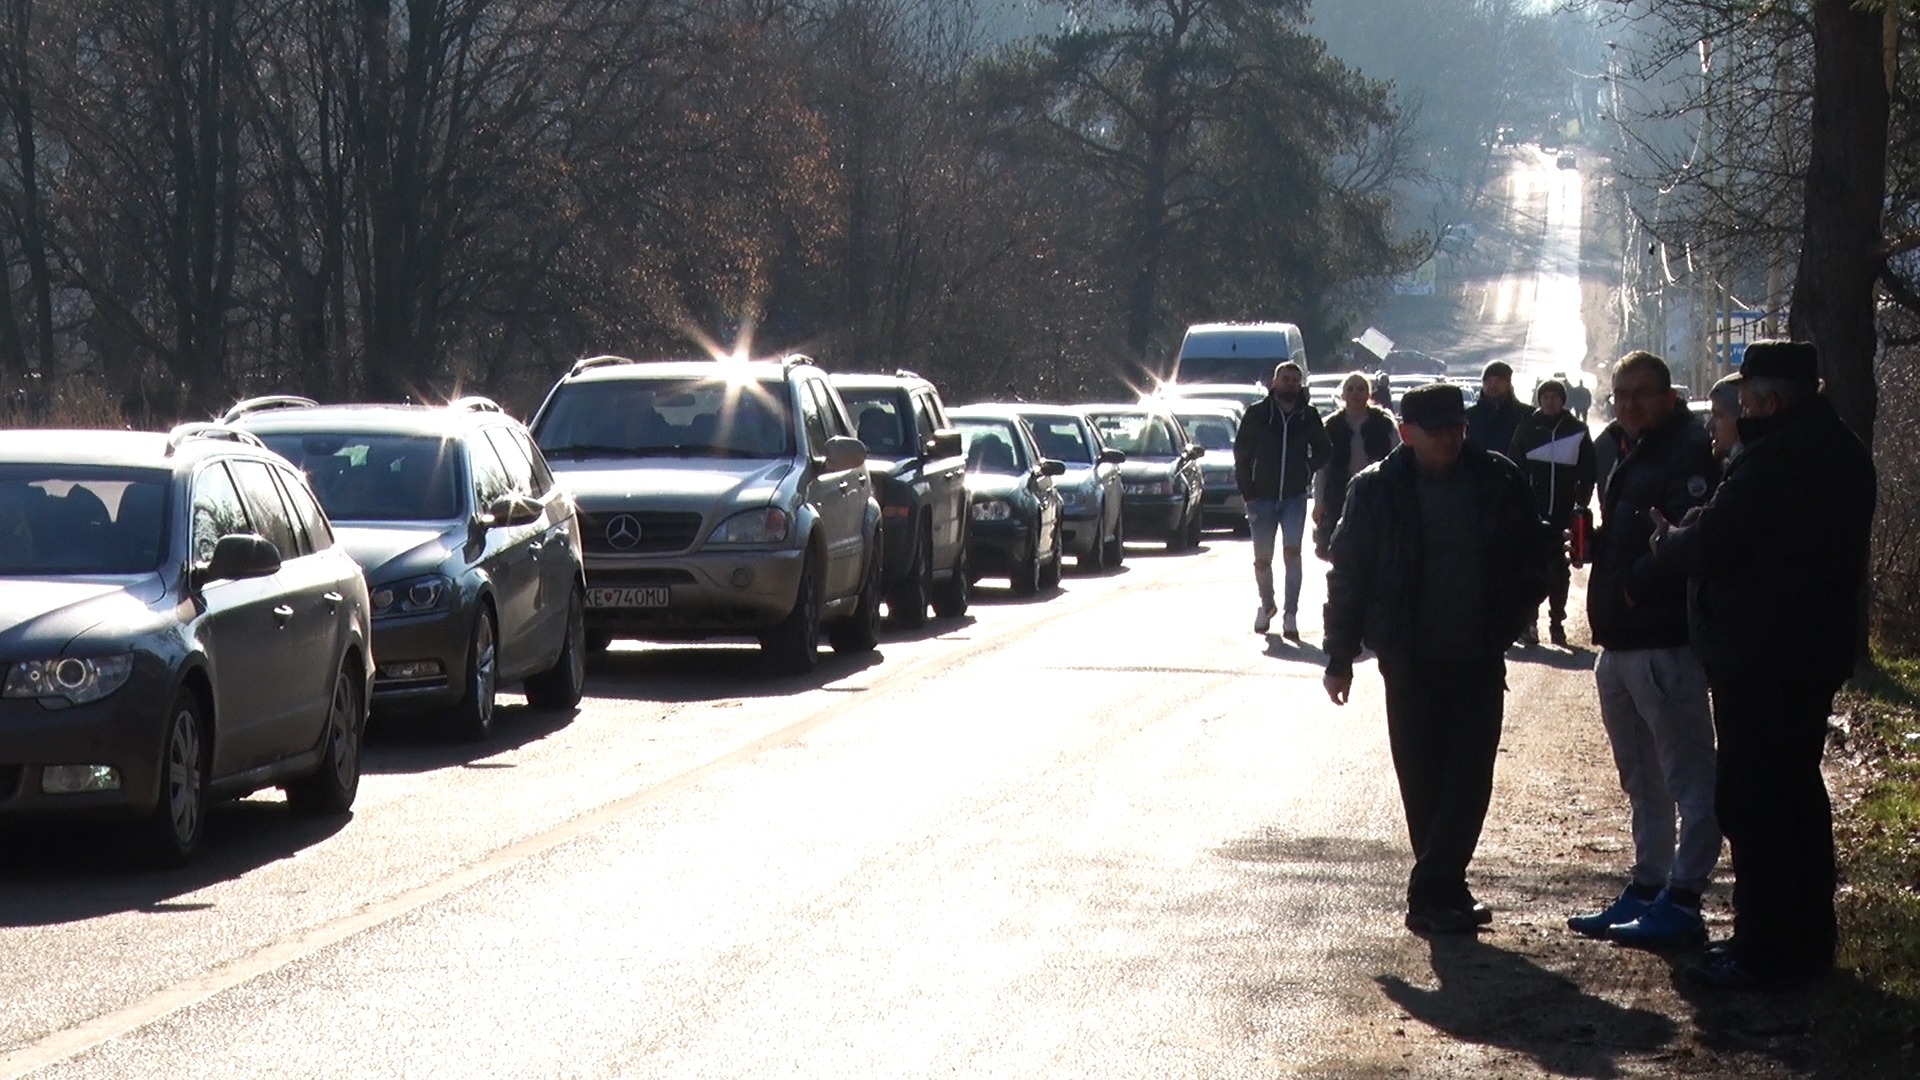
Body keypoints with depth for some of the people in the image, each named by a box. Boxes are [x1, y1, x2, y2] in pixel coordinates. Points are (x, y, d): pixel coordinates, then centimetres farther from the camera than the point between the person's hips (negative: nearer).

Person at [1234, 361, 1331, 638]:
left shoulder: (1308, 417, 2)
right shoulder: (1257, 414, -1)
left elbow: (1323, 451, 15)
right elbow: (1241, 453, 1)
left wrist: (1308, 472, 1)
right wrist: (1247, 491, -4)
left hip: (1294, 497, 0)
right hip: (1262, 497, 0)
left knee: (1292, 552, -12)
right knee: (1262, 559, 7)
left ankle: (1291, 615, -9)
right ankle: (1266, 605, 31)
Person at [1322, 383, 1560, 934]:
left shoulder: (1499, 482, 0)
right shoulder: (1377, 491, -4)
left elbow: (1535, 554, 9)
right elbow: (1348, 577, 1)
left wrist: (1510, 619, -4)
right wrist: (1340, 656, 0)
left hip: (1479, 660, 1)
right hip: (1410, 662, -1)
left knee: (1469, 781, -4)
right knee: (1424, 784, 4)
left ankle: (1433, 895, -1)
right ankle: (1442, 893, 12)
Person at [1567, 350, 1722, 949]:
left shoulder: (1689, 455, -13)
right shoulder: (1628, 456, 17)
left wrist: (1638, 585, -17)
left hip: (1665, 645, -11)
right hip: (1621, 644, 11)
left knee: (1689, 775, -6)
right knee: (1642, 781, 18)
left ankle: (1682, 900, -7)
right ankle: (1645, 889, 26)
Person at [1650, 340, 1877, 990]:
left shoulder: (1774, 459, -22)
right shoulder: (1841, 452, 11)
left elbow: (1707, 546, -22)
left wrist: (1665, 538, -1)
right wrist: (1684, 535, 15)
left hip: (1759, 660, -10)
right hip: (1816, 650, 10)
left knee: (1753, 803, -4)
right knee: (1797, 795, 18)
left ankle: (1767, 953, -2)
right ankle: (1807, 941, 26)